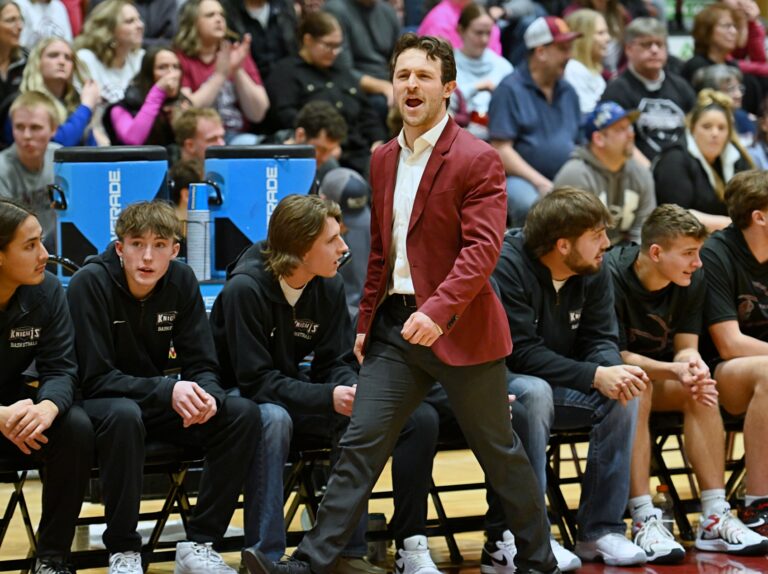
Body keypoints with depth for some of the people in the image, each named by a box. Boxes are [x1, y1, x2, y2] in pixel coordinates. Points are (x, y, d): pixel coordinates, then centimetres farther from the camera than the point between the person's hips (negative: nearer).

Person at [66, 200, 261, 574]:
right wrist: (167, 390, -34)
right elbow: (96, 379, -21)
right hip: (99, 404, -5)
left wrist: (204, 396, -29)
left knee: (243, 414, -17)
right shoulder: (89, 283, -18)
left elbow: (203, 367, -4)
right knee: (124, 416, -39)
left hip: (159, 400, 5)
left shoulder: (181, 281, -5)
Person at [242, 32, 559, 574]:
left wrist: (439, 311, -29)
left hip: (459, 327, -6)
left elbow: (482, 248, -19)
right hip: (395, 324, 6)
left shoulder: (478, 159, -10)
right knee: (360, 445, 0)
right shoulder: (385, 159, 12)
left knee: (499, 450, 6)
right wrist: (366, 321, 17)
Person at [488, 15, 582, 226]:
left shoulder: (568, 92, 19)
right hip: (520, 178, -5)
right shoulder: (510, 89, -1)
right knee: (532, 205, -38)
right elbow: (501, 150, -8)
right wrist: (540, 183, -16)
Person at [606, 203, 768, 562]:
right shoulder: (611, 276, -23)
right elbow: (615, 355, -22)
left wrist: (692, 366, -30)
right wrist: (675, 371, -36)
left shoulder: (693, 281, -4)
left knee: (700, 391, -25)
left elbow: (686, 347, -4)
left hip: (661, 378, 5)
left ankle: (714, 519, -28)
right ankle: (644, 521, -41)